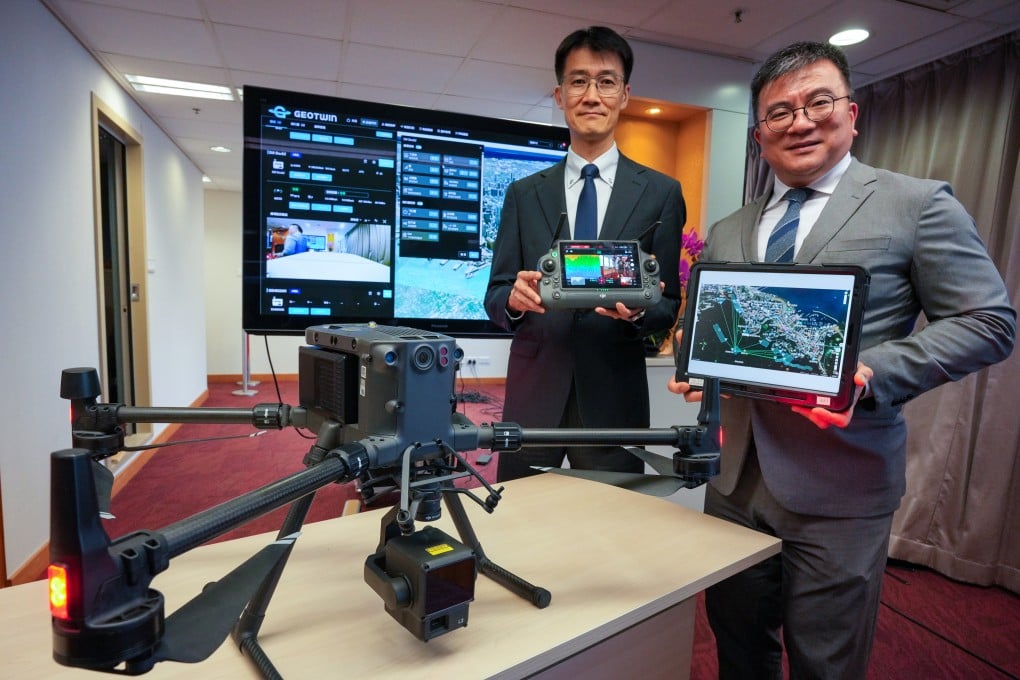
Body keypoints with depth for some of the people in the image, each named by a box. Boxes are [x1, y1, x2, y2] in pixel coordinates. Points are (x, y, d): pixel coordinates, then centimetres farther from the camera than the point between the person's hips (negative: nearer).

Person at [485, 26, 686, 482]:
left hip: (613, 397, -1)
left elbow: (669, 305, 2)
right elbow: (494, 296, 4)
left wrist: (638, 310, -19)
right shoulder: (524, 193, 7)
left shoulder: (661, 193, 3)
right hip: (533, 393, 1)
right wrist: (515, 297, -18)